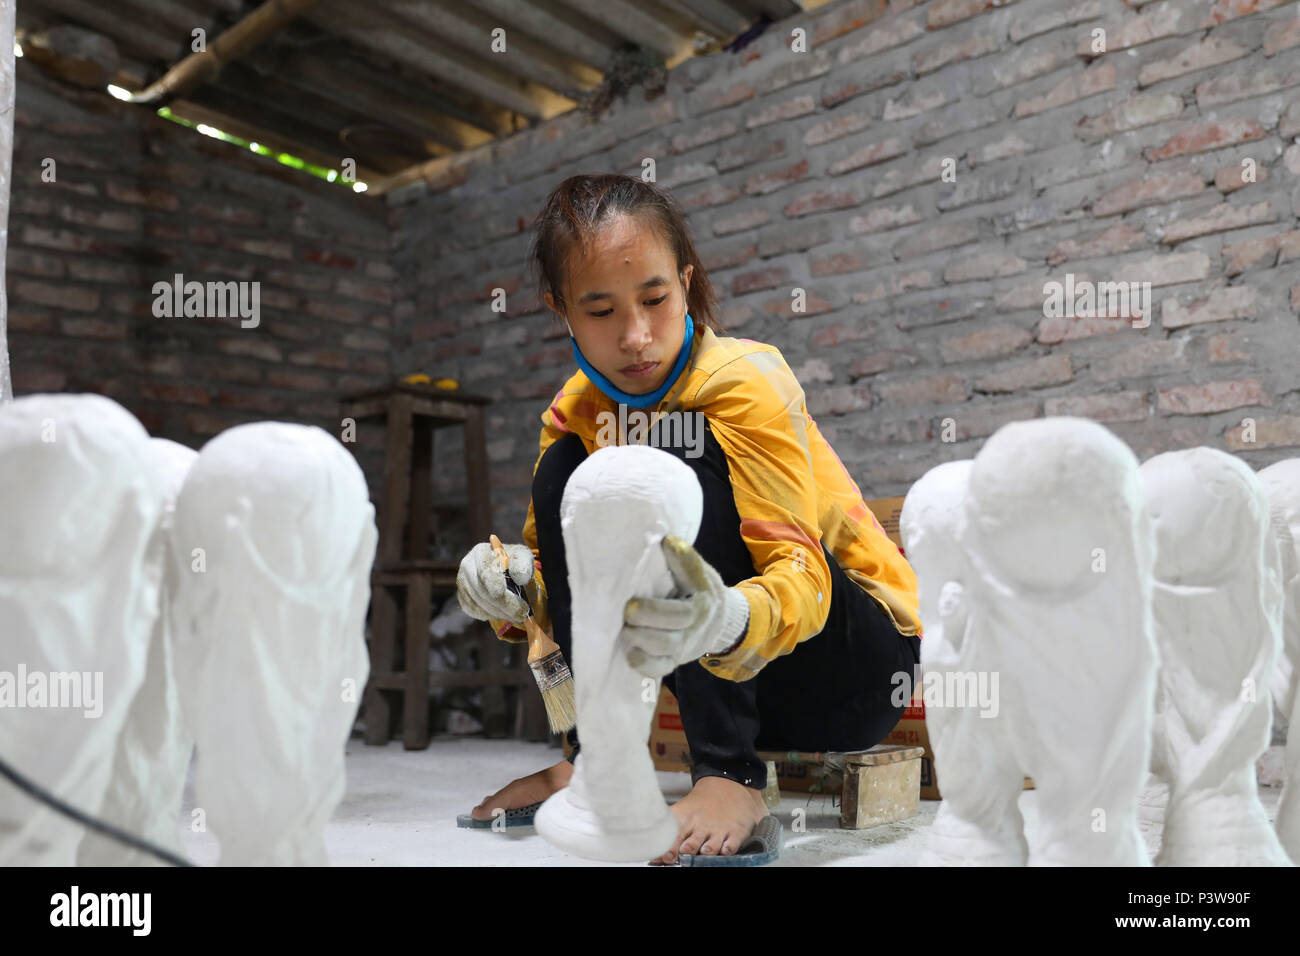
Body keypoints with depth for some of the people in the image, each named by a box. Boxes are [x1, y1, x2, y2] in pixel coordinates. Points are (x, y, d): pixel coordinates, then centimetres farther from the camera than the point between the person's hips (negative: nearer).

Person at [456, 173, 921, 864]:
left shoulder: (744, 380, -20)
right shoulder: (576, 412, 0)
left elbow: (799, 571, -30)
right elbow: (551, 562, 1)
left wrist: (725, 620, -53)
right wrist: (515, 583, -24)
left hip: (859, 667, -5)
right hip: (736, 681, 6)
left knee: (683, 454, -26)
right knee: (564, 472, -6)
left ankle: (730, 776, -30)